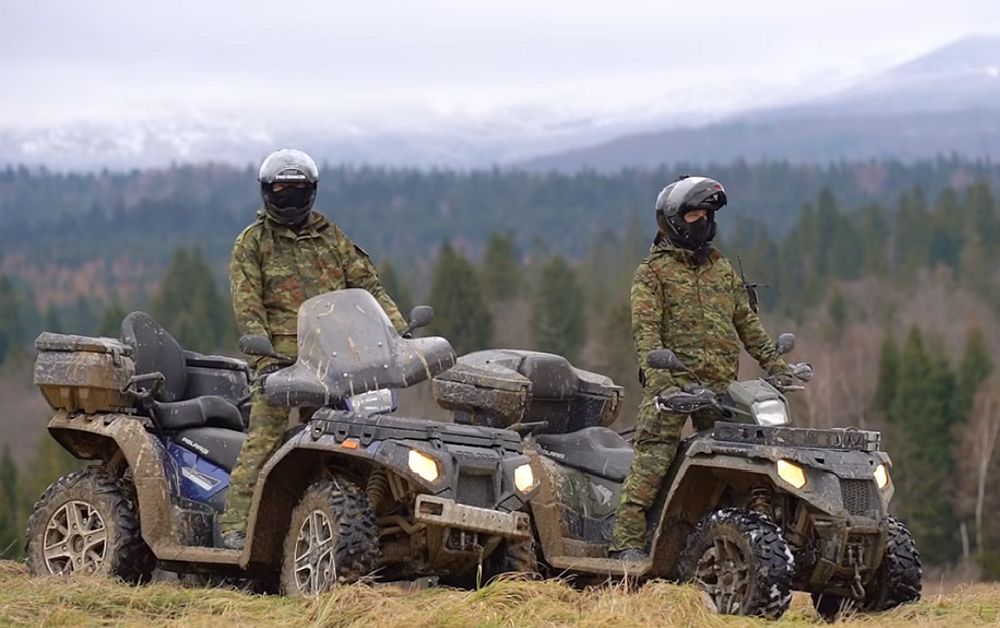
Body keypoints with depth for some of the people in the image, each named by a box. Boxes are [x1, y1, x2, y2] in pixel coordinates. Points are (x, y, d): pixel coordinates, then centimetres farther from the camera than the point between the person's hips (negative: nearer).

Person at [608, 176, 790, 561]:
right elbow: (645, 329, -7)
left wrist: (774, 363, 16)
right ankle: (626, 540, -19)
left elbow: (746, 322, 25)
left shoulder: (722, 268, 22)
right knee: (653, 457, -15)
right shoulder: (653, 271, 4)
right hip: (672, 380, -6)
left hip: (721, 384, 6)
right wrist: (658, 377, -21)